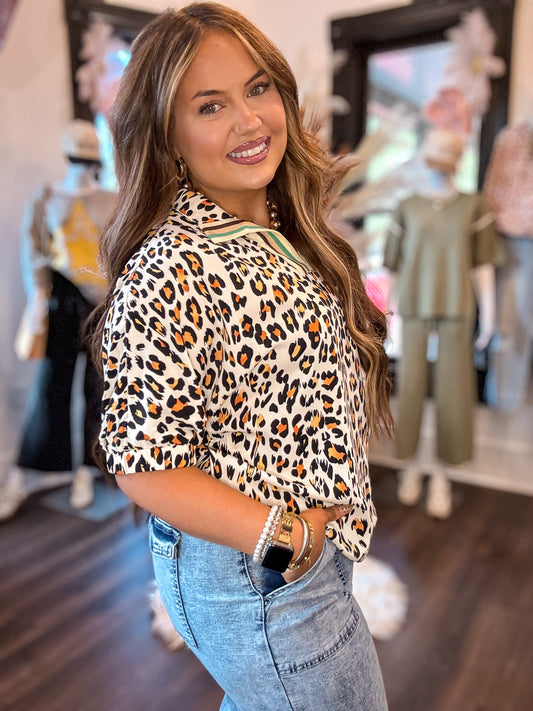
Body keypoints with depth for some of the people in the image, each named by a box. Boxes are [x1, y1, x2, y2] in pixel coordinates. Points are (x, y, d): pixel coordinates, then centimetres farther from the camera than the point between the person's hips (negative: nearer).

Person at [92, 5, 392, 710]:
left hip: (314, 545, 8)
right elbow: (145, 468, -25)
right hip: (256, 582, -8)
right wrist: (292, 539, -18)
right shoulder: (169, 273, -27)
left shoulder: (283, 234, 1)